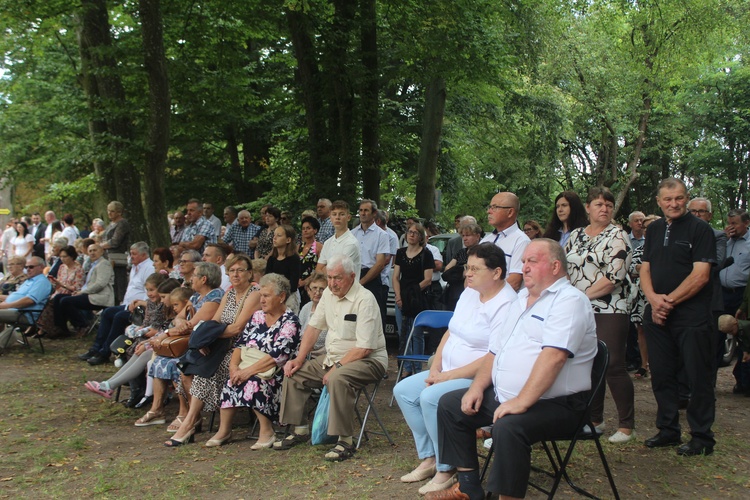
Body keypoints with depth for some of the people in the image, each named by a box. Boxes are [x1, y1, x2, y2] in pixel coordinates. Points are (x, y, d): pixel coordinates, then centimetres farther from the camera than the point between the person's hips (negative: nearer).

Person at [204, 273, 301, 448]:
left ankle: (267, 432, -18)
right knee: (232, 381, -22)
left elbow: (278, 355, -19)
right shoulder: (257, 316, 13)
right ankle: (224, 430, -15)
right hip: (250, 368, 6)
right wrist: (234, 365, -10)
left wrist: (250, 370, -25)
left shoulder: (290, 321, -9)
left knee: (254, 381, -32)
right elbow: (240, 343, 9)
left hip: (276, 373, -6)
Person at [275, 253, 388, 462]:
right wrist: (299, 359, 1)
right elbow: (314, 327, 11)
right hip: (332, 357, 9)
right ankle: (299, 430, 10)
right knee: (294, 372, -1)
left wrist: (337, 367, -24)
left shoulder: (365, 300, -19)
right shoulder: (329, 293, 6)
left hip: (367, 360, -8)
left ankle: (345, 441, -26)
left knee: (337, 379, -36)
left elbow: (363, 349, -23)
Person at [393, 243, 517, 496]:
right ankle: (429, 459, 8)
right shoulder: (469, 293, 9)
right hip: (449, 372, 10)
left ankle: (446, 470, -12)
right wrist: (435, 368, 0)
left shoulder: (506, 306, -21)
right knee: (403, 390, 3)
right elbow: (450, 333, 15)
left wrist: (448, 376, -21)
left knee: (431, 397, -28)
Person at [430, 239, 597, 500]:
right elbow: (496, 348, 19)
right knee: (449, 404, 8)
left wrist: (522, 402, -30)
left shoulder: (569, 300, -13)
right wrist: (477, 387, 5)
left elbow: (553, 356, -26)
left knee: (507, 427, -35)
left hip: (553, 403, -10)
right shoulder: (522, 299, 17)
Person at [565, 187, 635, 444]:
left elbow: (613, 277, -15)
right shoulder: (575, 235, 13)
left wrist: (584, 294, -12)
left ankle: (627, 425, 4)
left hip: (609, 312, -6)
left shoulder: (617, 237, -5)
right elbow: (564, 269, 17)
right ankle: (594, 419, 22)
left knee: (614, 367, -6)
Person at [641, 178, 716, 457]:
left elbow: (701, 275, -13)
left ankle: (701, 437, 9)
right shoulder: (654, 230, 14)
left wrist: (670, 300, -13)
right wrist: (654, 298, -8)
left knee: (698, 377, -1)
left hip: (691, 316, -6)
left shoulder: (700, 229, -5)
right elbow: (645, 269, 10)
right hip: (657, 316, 6)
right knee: (662, 375, 11)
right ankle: (668, 431, 23)